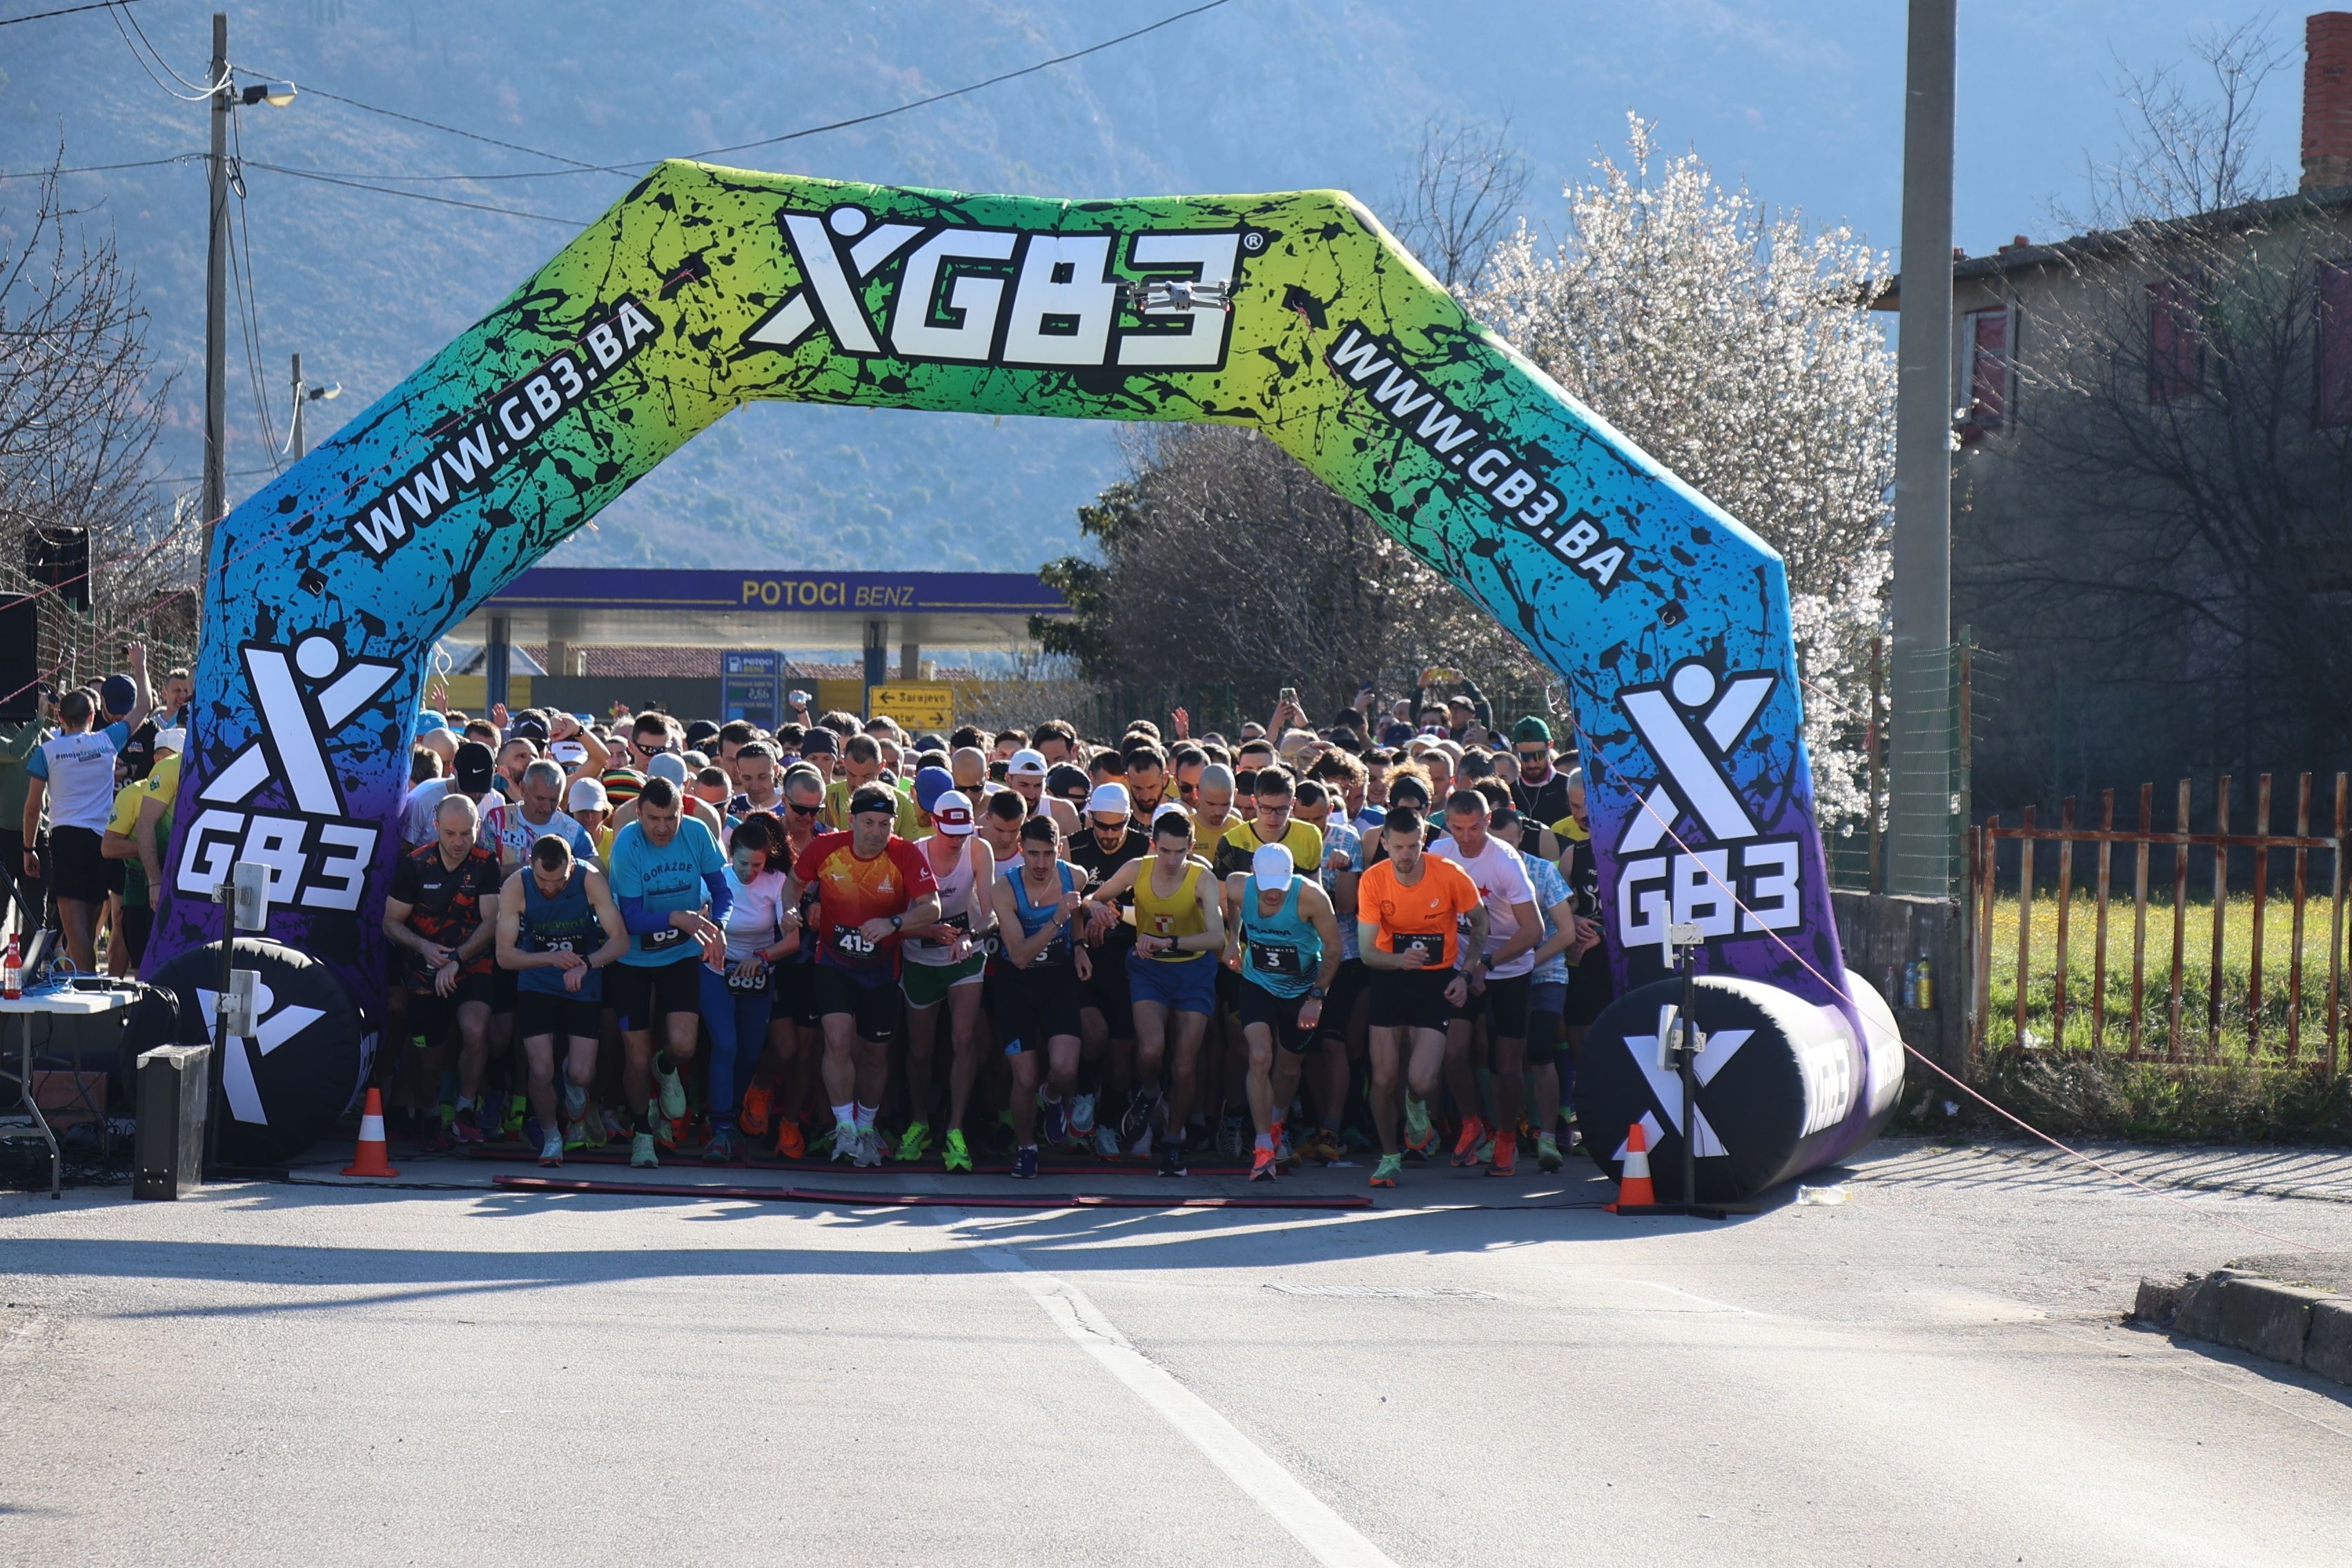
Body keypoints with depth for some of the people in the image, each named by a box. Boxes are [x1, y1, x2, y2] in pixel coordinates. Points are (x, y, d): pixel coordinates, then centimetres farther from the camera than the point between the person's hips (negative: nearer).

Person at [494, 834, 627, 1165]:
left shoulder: (590, 880, -20)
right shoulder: (516, 887, -19)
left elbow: (620, 940, -19)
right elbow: (505, 955, -19)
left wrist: (585, 964, -37)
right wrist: (551, 958, -34)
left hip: (584, 986, 0)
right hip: (537, 985, 0)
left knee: (582, 1074, -8)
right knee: (541, 1072, -12)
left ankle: (577, 1110, 32)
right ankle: (550, 1136, 19)